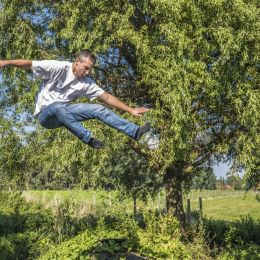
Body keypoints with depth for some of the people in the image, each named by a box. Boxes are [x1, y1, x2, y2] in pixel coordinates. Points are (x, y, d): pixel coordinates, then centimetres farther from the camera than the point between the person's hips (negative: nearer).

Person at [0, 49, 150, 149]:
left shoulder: (87, 83, -2)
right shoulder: (59, 68, -16)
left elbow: (107, 97, -2)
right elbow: (30, 64, -16)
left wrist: (130, 110, -6)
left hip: (63, 113, 5)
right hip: (46, 114, -5)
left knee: (99, 110, -11)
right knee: (59, 107, -42)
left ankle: (135, 132, -16)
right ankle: (88, 139, -36)